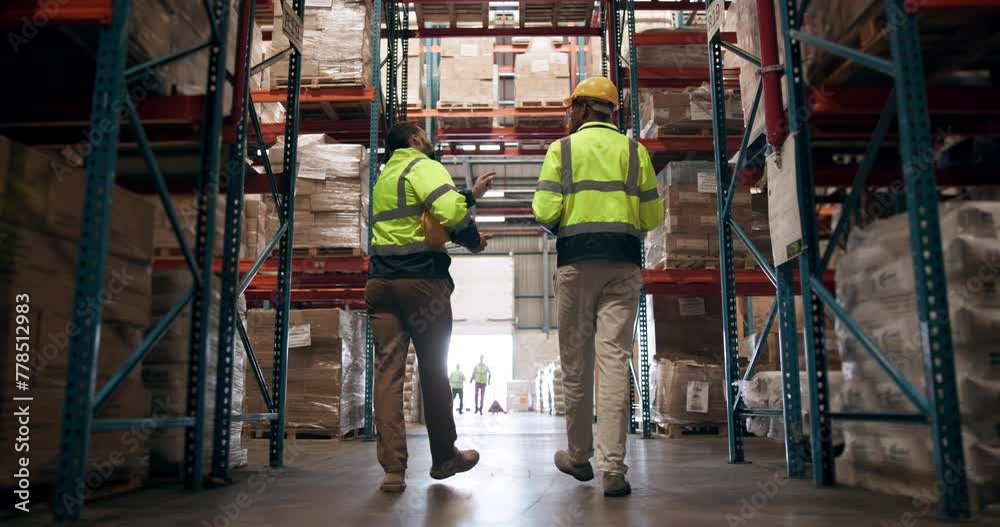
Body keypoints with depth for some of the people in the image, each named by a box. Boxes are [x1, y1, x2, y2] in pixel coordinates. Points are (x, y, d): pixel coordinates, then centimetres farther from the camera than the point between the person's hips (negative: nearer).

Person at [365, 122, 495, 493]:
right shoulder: (424, 167, -3)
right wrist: (474, 240, -4)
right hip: (422, 281, -6)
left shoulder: (384, 177, 23)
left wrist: (472, 194, 33)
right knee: (434, 369, 6)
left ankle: (393, 469, -5)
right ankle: (444, 458, 20)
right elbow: (450, 214, -22)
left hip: (380, 281, 6)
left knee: (387, 369, 0)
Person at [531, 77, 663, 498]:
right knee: (615, 359, -2)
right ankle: (613, 468, -5)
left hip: (576, 263, -1)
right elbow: (652, 217, 8)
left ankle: (579, 456, 21)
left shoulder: (563, 149, 4)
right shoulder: (634, 150, 10)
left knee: (576, 360, 9)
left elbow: (544, 212, -6)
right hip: (623, 263, 2)